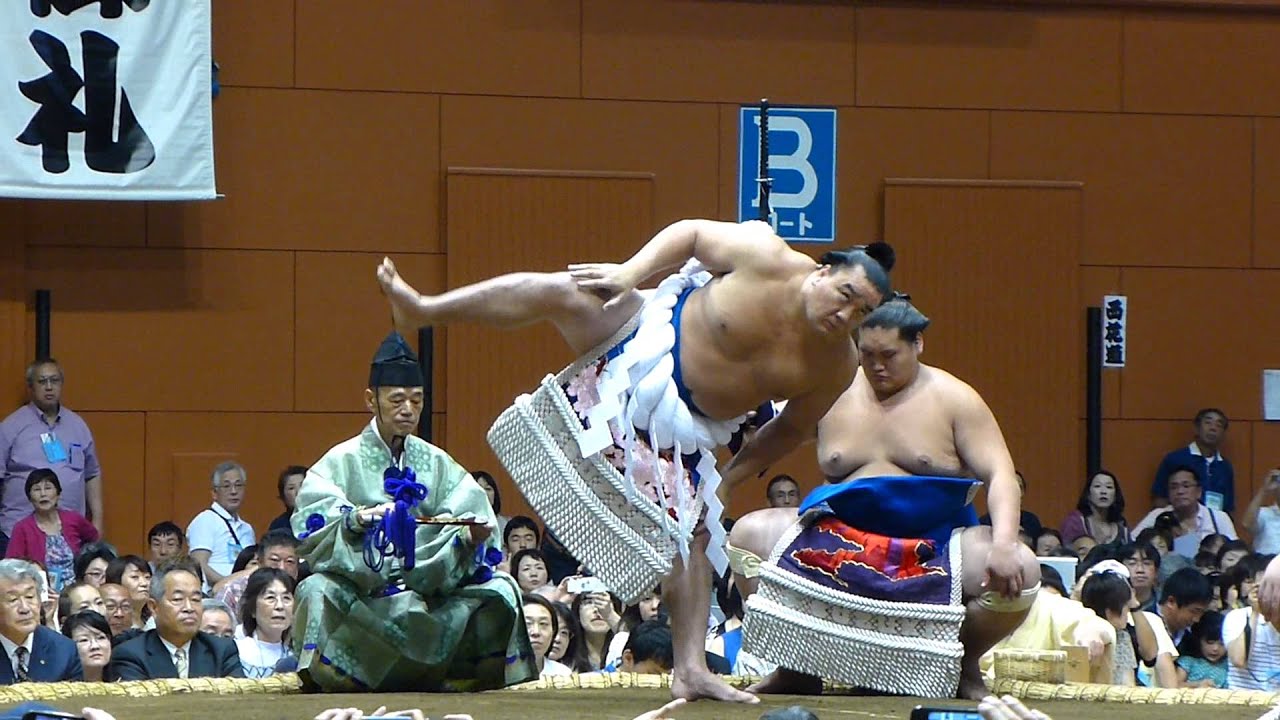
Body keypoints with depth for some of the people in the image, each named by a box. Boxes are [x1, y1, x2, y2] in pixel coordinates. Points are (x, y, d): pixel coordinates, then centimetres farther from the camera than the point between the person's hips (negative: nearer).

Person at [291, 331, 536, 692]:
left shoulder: (436, 463, 13)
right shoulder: (342, 461, 2)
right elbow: (310, 529, -13)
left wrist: (470, 538, -23)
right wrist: (355, 520, -33)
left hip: (428, 592, 4)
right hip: (359, 592, -4)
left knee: (500, 589, -14)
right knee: (318, 590, -34)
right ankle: (326, 679, -15)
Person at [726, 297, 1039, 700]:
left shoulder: (952, 399, -3)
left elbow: (1000, 475, -12)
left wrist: (1004, 544, -28)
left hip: (934, 543, -2)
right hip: (842, 539, 2)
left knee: (1021, 572, -29)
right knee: (747, 534, -16)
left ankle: (964, 665, 0)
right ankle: (796, 666, -6)